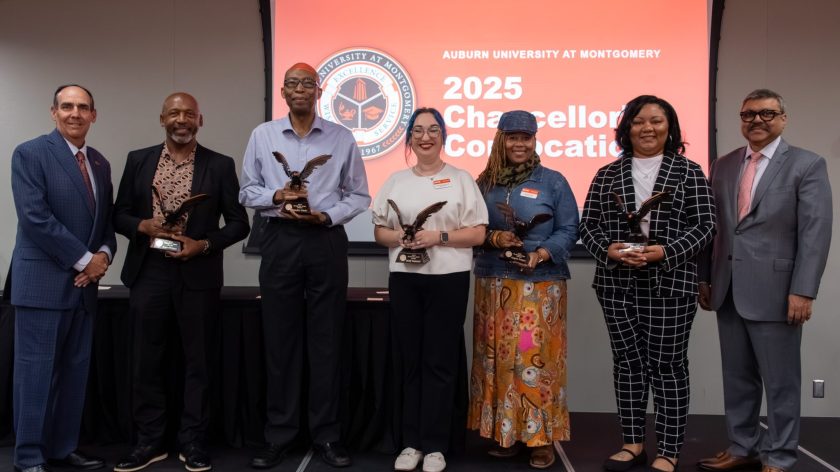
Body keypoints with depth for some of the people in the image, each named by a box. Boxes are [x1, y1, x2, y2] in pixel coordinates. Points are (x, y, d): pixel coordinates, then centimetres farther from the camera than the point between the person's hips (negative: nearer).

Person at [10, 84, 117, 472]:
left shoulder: (100, 163, 14)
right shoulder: (30, 153, -5)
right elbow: (34, 217, -15)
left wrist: (104, 254, -5)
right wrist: (83, 259, -14)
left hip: (84, 283, 6)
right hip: (43, 281, -6)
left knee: (75, 370, 11)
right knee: (36, 370, 0)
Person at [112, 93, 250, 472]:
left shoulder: (220, 165, 2)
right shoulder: (138, 160, 8)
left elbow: (238, 223, 1)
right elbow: (119, 214, 9)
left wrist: (203, 245, -14)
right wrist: (143, 226, -12)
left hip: (198, 276, -2)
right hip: (148, 273, 2)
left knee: (198, 361, 6)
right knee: (147, 361, 8)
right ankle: (149, 441, 22)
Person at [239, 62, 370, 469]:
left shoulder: (342, 137, 4)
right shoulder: (262, 135, 7)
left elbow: (359, 195, 5)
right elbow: (247, 191, 9)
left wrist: (327, 215, -11)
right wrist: (276, 196, -11)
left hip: (327, 241, -1)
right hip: (280, 241, 1)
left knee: (326, 341, 5)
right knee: (280, 340, 6)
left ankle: (327, 435, 16)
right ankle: (279, 435, 17)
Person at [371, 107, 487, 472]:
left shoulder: (460, 179, 4)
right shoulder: (396, 180, 13)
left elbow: (478, 234, -1)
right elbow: (379, 231, 12)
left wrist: (438, 236, -14)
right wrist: (400, 238, -9)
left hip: (448, 279, -2)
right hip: (404, 279, 3)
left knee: (440, 362, 1)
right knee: (409, 360, 5)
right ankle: (411, 442, 15)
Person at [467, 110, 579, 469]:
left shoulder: (553, 182, 3)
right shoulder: (485, 183, 11)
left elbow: (568, 230, 0)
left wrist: (542, 253, -16)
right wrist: (494, 238, -10)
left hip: (540, 285, -3)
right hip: (494, 285, 3)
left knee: (535, 358, -6)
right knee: (497, 358, 6)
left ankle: (541, 437, 5)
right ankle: (506, 432, 18)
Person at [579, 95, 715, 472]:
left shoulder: (689, 172, 3)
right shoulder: (607, 175, 9)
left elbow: (705, 225, -2)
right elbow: (588, 225, 7)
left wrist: (667, 251, -16)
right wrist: (607, 249, -12)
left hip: (670, 284, -2)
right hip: (617, 283, 3)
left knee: (667, 365, 3)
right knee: (627, 362, 9)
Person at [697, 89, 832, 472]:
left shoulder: (807, 165, -3)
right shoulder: (723, 166, 12)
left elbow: (815, 233, -9)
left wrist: (803, 291, -15)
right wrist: (705, 278, 9)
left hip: (774, 291, -5)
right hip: (729, 290, 5)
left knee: (780, 381, 5)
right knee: (737, 377, 14)